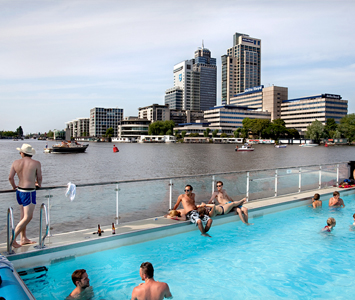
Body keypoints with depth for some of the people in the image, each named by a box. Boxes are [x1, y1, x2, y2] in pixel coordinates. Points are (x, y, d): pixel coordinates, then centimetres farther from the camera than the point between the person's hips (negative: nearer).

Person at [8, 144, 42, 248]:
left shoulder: (16, 162, 3)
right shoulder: (36, 163, -9)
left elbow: (10, 177, 0)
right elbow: (39, 178, -3)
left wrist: (14, 186, 19)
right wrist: (38, 184, 20)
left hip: (19, 191, 7)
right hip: (29, 192, -7)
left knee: (24, 216, 17)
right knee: (28, 217, 0)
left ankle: (24, 239, 26)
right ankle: (13, 238, -2)